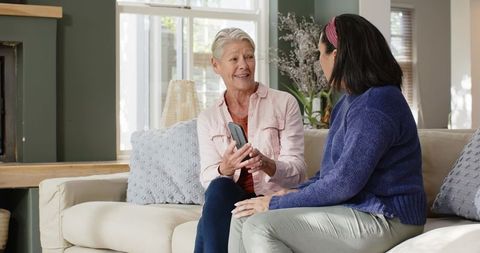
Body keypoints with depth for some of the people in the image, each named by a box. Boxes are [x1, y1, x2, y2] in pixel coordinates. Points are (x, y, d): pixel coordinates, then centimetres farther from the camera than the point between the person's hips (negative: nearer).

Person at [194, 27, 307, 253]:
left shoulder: (284, 103, 3)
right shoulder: (207, 118, 11)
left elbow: (297, 170, -5)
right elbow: (208, 179, 0)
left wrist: (266, 164, -27)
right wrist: (226, 168, -25)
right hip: (227, 202, 3)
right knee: (219, 188, -33)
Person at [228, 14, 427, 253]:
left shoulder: (375, 106, -18)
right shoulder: (349, 101, 16)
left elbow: (344, 183, -22)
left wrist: (277, 204, -14)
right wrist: (297, 192, 3)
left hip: (382, 220, -10)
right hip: (352, 208, 10)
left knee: (260, 228, -21)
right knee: (244, 217, 1)